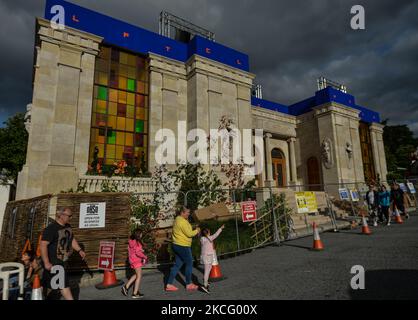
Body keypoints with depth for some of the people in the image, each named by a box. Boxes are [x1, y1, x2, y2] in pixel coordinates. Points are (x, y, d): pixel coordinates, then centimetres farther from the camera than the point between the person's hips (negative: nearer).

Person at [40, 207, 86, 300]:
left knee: (64, 284, 17)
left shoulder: (68, 226, 4)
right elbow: (43, 245, -25)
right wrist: (46, 263, -26)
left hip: (63, 261, 7)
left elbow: (72, 239, 17)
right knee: (48, 286, 10)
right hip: (52, 262, -7)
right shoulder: (51, 229, -22)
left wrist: (79, 250, 10)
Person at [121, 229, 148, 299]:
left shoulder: (132, 241, 7)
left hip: (133, 260, 9)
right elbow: (138, 252, -26)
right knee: (139, 276, 1)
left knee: (137, 275, 22)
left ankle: (126, 286, 23)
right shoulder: (136, 242, -22)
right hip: (136, 261, -9)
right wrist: (145, 257, -13)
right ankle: (135, 294, 8)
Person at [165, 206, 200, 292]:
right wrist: (197, 231, -4)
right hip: (183, 246, -9)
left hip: (177, 245, 9)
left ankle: (169, 284, 18)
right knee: (189, 264, 7)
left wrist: (194, 231, 7)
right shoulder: (182, 221, -21)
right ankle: (188, 284, 20)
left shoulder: (178, 219, 11)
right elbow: (189, 234, -20)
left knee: (177, 264, 14)